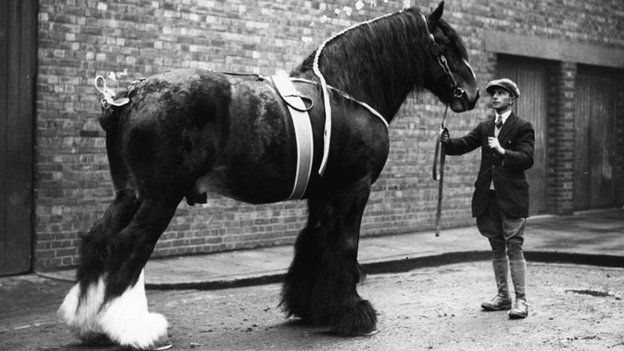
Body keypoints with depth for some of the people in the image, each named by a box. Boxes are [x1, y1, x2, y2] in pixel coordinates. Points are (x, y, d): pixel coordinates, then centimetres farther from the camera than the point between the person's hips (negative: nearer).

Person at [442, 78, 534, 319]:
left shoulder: (523, 127, -3)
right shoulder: (485, 127, 14)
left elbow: (527, 159, -14)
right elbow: (463, 145, 2)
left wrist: (503, 151, -28)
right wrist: (444, 141, -17)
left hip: (512, 197, -6)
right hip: (488, 196, 6)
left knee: (514, 247, -5)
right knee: (497, 249, 13)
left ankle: (521, 300, 0)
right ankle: (503, 296, 23)